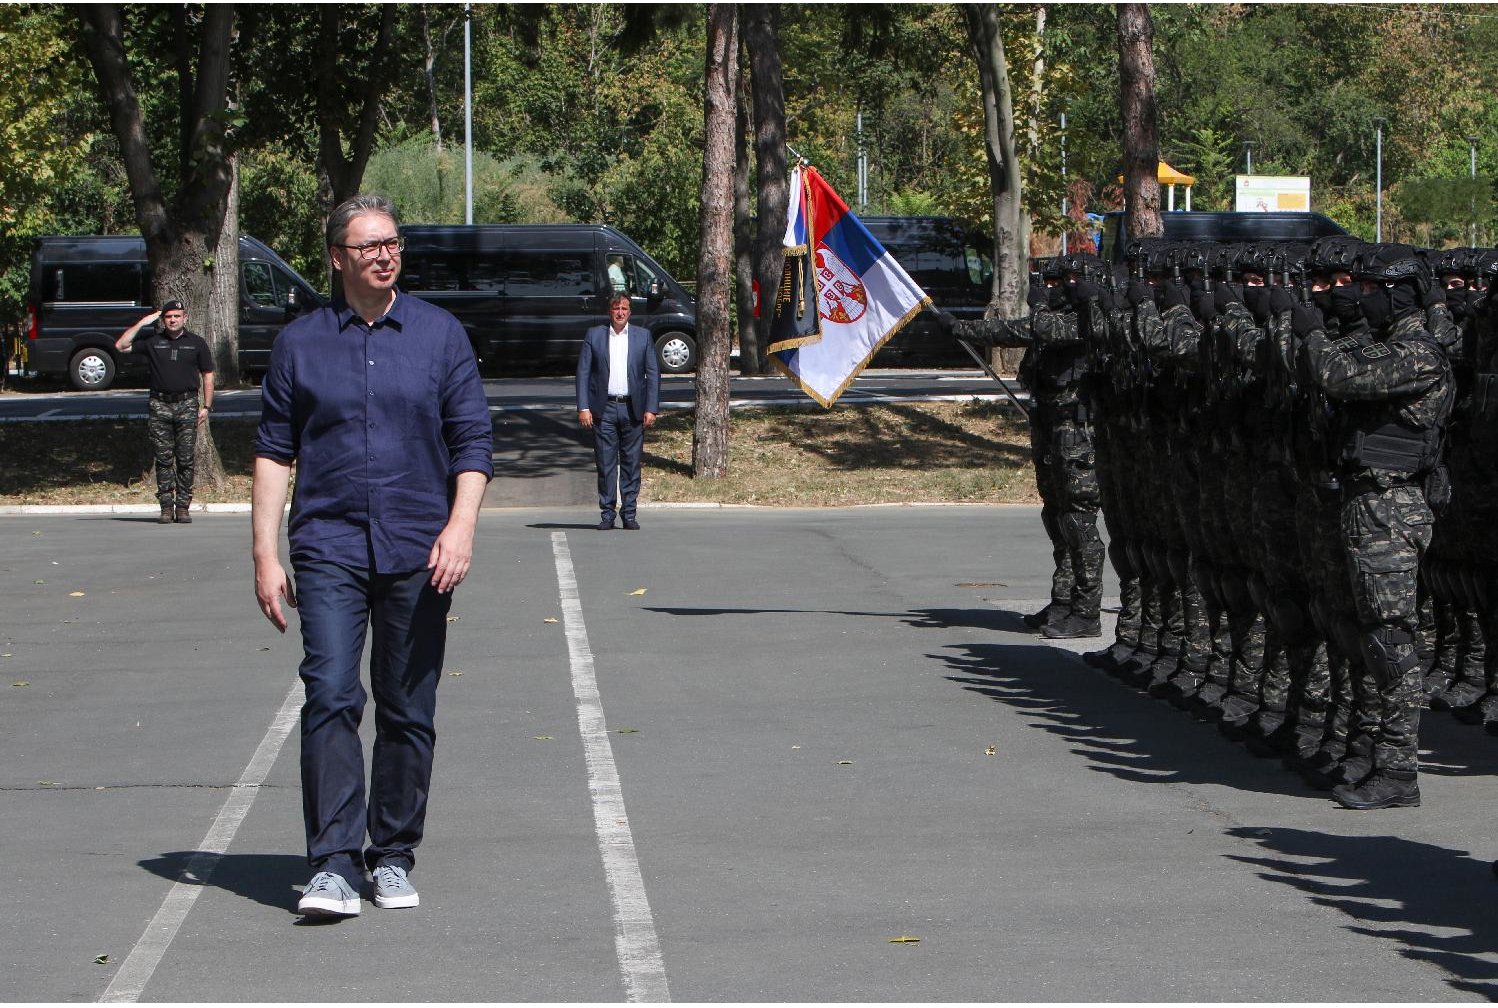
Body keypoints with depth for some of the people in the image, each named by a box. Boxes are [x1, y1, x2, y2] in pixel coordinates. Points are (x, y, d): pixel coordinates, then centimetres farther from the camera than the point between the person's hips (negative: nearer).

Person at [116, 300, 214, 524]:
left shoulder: (196, 343, 10)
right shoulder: (153, 342, 10)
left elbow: (207, 375, 11)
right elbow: (121, 346, 3)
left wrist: (206, 406, 3)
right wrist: (141, 323, 0)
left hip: (187, 404, -1)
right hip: (160, 405, 1)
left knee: (186, 459, -3)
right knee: (163, 459, -1)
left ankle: (183, 507, 1)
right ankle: (166, 507, 2)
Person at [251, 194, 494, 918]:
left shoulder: (440, 335, 7)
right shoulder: (300, 342, 7)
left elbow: (472, 442, 5)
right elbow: (274, 451, 9)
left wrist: (460, 527, -10)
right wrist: (266, 555, 2)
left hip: (418, 553, 1)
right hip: (328, 549, -1)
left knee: (408, 713, 5)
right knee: (330, 698, -14)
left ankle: (393, 858, 17)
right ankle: (333, 866, -15)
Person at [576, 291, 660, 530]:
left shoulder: (643, 336, 7)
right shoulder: (594, 336, 6)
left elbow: (653, 374, 6)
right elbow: (583, 373, 4)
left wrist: (652, 409, -2)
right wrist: (583, 408, -5)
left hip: (633, 409, 1)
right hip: (603, 409, -1)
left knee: (631, 463, 3)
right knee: (605, 464, 0)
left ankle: (629, 513, 9)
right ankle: (607, 514, 6)